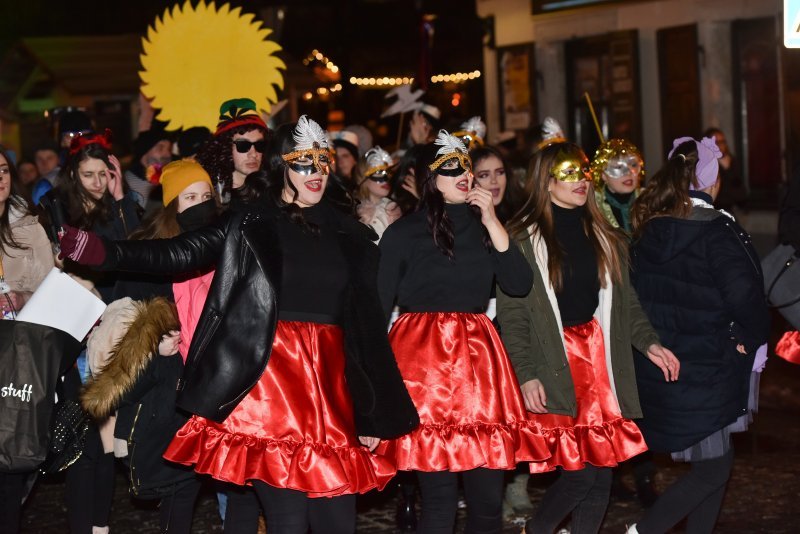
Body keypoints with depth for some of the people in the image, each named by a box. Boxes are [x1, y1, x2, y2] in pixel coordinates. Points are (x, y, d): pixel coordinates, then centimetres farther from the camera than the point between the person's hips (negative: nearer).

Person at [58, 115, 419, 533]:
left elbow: (367, 326, 12)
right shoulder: (251, 224, 4)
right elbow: (180, 254, -5)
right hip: (270, 378, -3)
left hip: (330, 383, 4)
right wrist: (103, 252, -19)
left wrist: (373, 416, 9)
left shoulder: (349, 236, 13)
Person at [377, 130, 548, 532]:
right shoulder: (403, 233, 2)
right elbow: (379, 306, 2)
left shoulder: (482, 229, 13)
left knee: (488, 495, 3)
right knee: (439, 496, -7)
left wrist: (492, 221, -4)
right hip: (422, 356, -4)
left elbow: (519, 284, 0)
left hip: (477, 356, 4)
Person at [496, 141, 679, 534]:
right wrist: (527, 375, -13)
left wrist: (649, 343, 0)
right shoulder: (522, 239, -3)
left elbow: (626, 302, 15)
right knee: (579, 473, -8)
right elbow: (511, 316, -6)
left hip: (602, 361, 5)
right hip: (554, 367, -5)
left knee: (601, 473, 4)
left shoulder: (604, 237, 14)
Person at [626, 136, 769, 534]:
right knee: (714, 466, 3)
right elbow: (744, 294, -23)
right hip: (706, 369, -7)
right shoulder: (716, 230, -16)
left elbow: (643, 291, 8)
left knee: (711, 460, 18)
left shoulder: (649, 229, 3)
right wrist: (748, 341, -7)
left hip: (660, 364, 7)